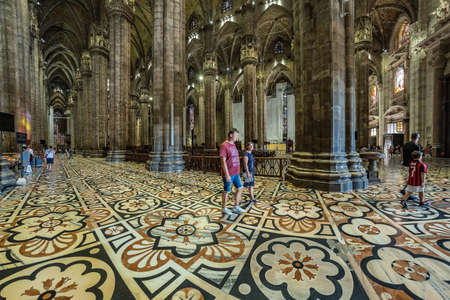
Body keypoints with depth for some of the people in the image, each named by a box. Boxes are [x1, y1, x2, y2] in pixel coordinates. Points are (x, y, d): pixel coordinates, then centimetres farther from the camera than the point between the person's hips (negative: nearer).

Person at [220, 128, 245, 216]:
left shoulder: (233, 145, 12)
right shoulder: (224, 145, -15)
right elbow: (223, 161, -20)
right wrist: (227, 175, -23)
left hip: (235, 172, 8)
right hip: (228, 173, -8)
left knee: (240, 188, 9)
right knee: (226, 191, 6)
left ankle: (236, 207, 23)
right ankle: (224, 208, 26)